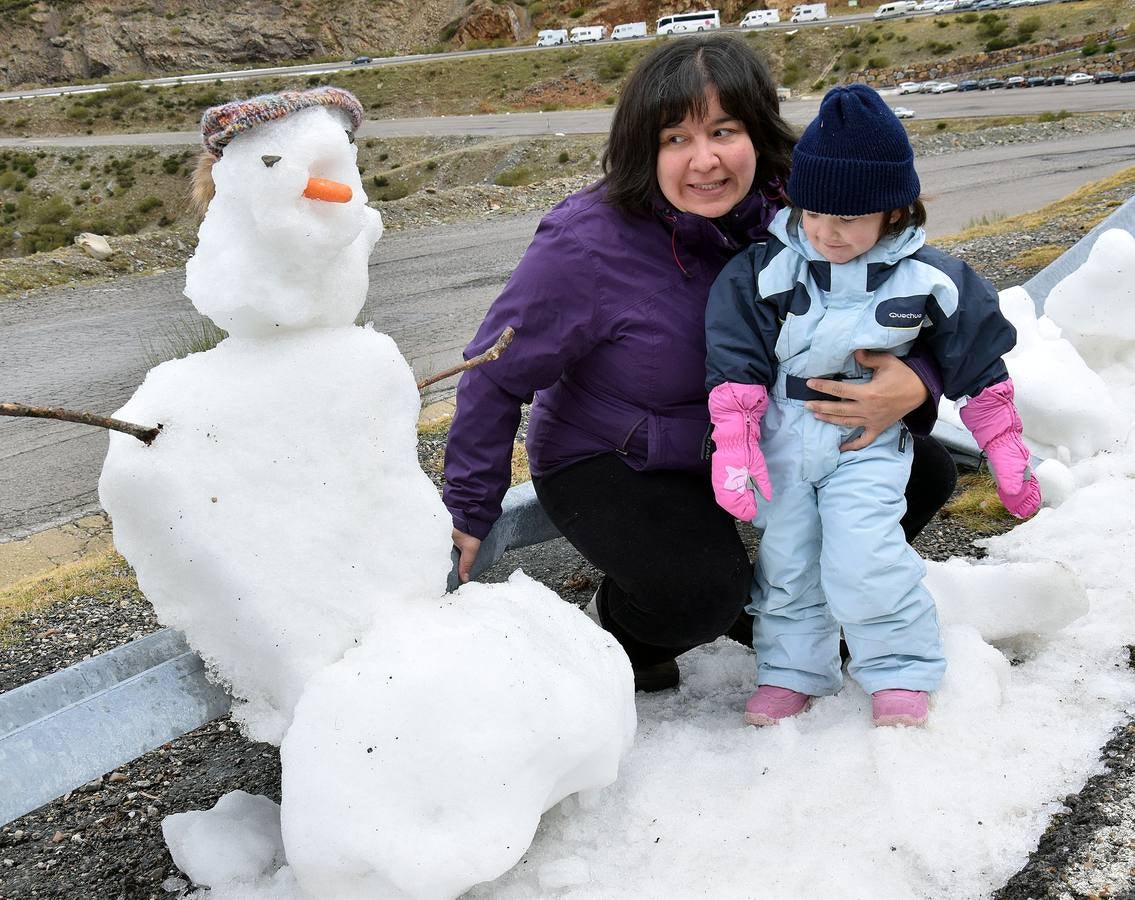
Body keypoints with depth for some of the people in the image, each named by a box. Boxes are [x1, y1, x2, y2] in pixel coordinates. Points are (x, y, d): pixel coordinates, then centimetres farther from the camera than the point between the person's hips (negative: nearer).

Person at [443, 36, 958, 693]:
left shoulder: (786, 214, -13)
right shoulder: (587, 244, -26)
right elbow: (498, 377, -16)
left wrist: (914, 385, -30)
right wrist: (469, 513, -12)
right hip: (608, 464, -5)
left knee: (925, 471, -5)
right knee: (698, 592, -33)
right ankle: (628, 625, 7)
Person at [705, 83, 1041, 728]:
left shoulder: (928, 279, -8)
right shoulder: (766, 269, -8)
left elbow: (980, 368, 1)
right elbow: (736, 362, -6)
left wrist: (1008, 456, 4)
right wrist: (734, 444, -14)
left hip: (870, 441, -2)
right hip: (782, 438, 2)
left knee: (863, 562, -15)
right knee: (785, 562, 9)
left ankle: (902, 672, 8)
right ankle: (791, 672, 27)